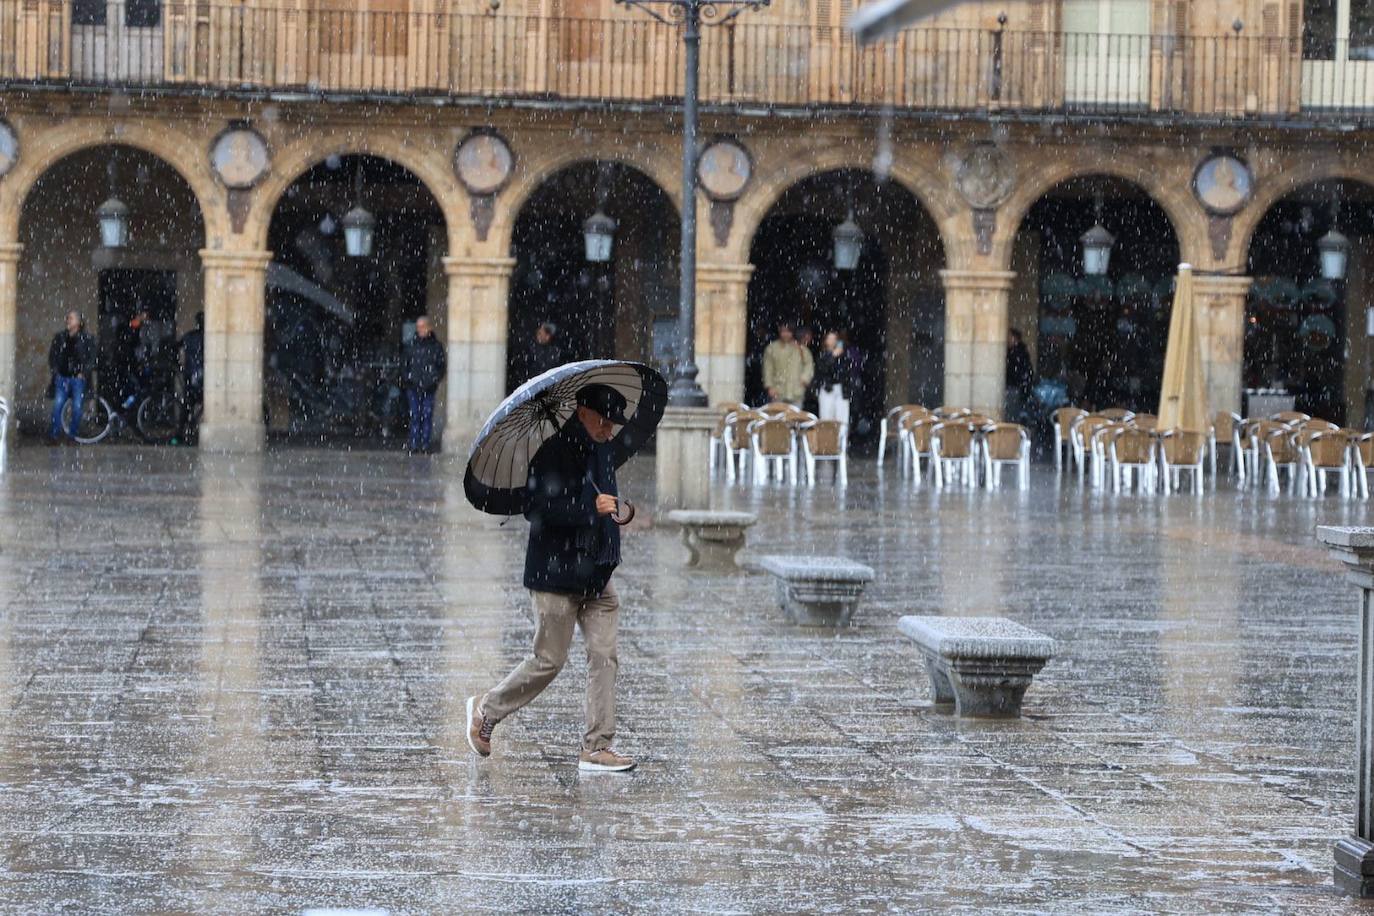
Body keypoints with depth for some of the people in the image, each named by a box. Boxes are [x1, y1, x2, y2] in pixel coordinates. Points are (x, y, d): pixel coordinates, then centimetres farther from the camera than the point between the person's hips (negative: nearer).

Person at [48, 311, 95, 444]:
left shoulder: (87, 339, 1)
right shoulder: (60, 337, 9)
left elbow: (92, 358, 2)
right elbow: (52, 355, 15)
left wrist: (83, 373, -7)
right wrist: (55, 371, 5)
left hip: (78, 378, -2)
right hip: (62, 377, 2)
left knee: (77, 407, -4)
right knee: (57, 406, -6)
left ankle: (72, 434, 10)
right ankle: (54, 434, 2)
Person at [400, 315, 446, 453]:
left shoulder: (436, 346, 5)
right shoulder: (411, 345, 7)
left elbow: (442, 366, 9)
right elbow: (403, 364, 14)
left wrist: (435, 379, -4)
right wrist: (407, 378, -1)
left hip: (429, 388, 0)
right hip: (413, 387, 0)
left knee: (427, 415, -1)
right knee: (415, 416, -2)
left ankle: (425, 444, 4)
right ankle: (414, 443, 1)